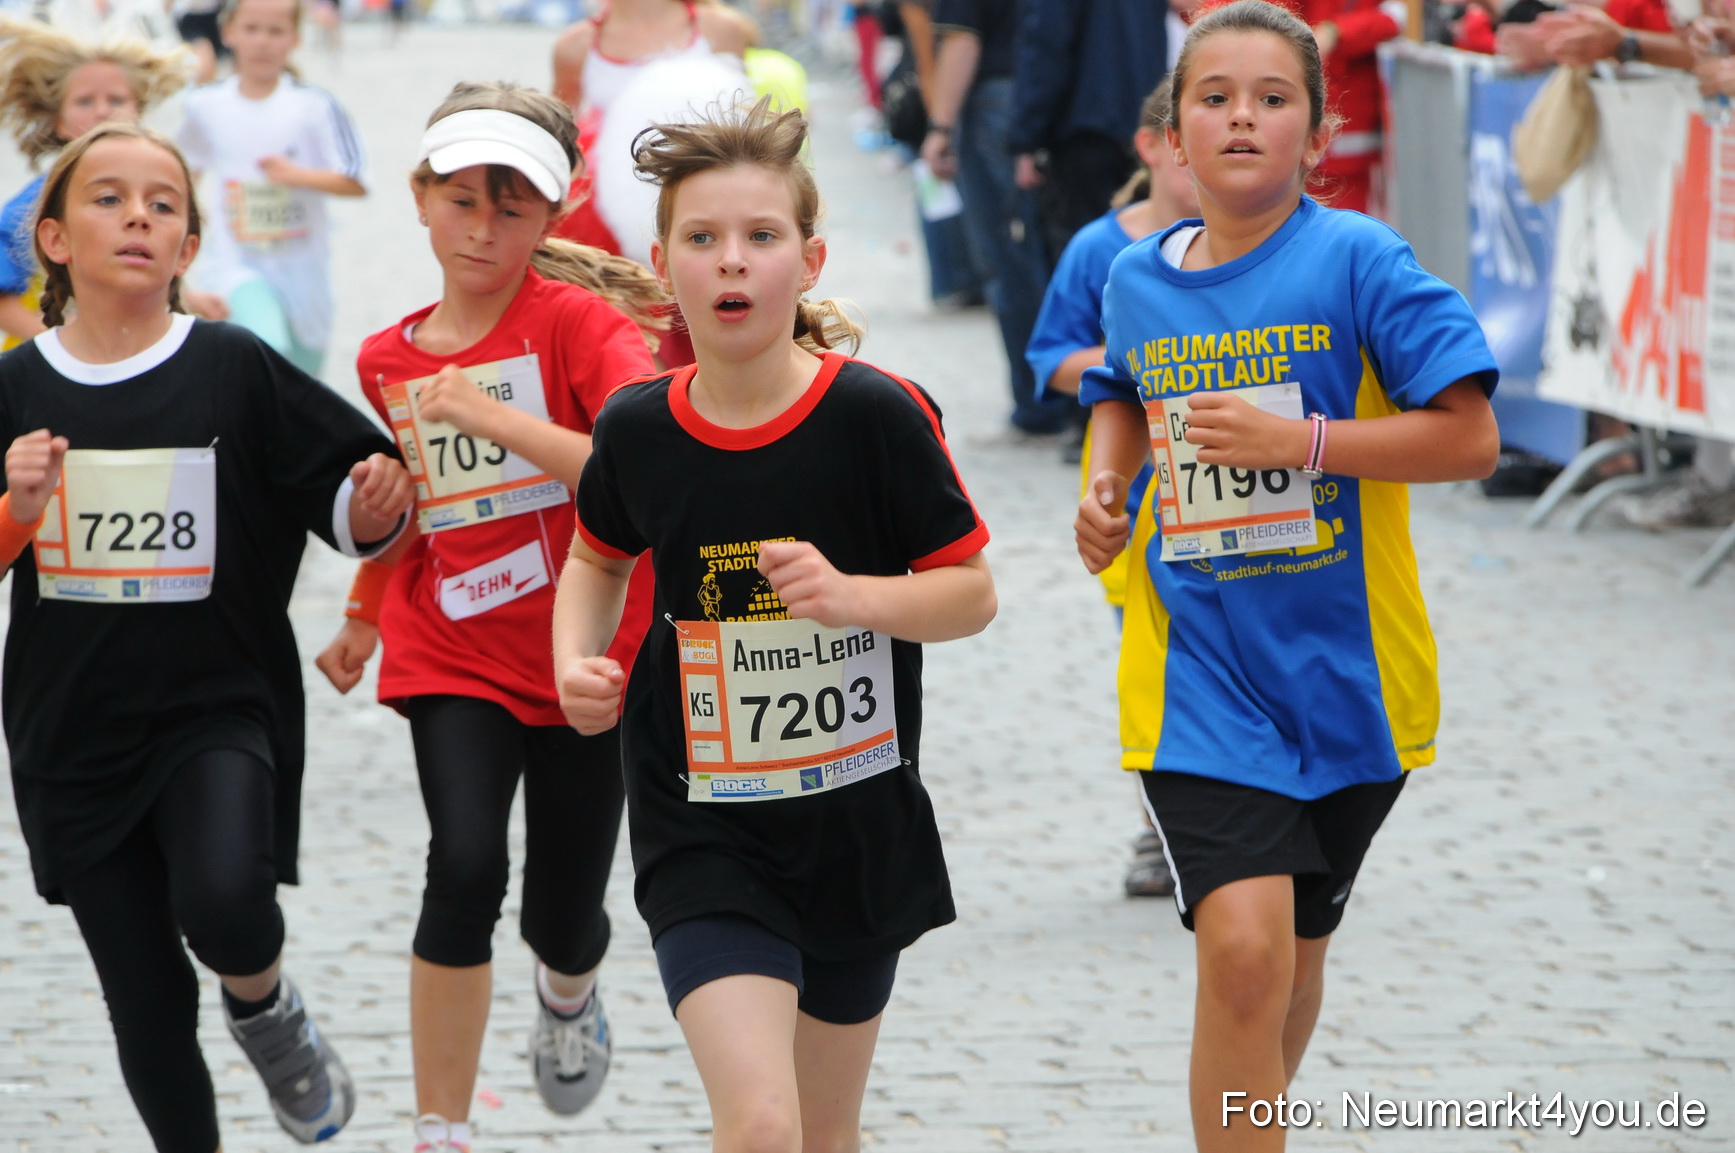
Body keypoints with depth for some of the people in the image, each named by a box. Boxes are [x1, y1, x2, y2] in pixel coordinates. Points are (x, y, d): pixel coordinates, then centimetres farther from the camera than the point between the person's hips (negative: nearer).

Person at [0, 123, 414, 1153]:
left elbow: (350, 513, 1)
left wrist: (377, 506, -20)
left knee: (224, 905, -29)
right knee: (147, 1006, 7)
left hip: (219, 710, -2)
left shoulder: (237, 372, -5)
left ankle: (268, 1009, 5)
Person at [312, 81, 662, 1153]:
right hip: (454, 661, 2)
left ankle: (571, 991, 47)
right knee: (466, 867, -21)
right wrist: (363, 623, 19)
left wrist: (499, 418, -32)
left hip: (586, 658, -2)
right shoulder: (387, 361, 4)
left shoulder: (581, 323, -12)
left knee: (562, 919, 6)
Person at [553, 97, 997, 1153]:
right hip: (703, 835, -1)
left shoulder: (878, 413, -12)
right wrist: (577, 660, -3)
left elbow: (973, 591, -5)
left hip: (860, 821, 1)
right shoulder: (637, 429, -5)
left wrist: (852, 595, -24)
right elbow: (599, 559, 16)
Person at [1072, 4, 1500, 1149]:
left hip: (1344, 668, -1)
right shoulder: (1137, 280, 3)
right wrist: (1107, 483, 7)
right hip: (1202, 668, 1)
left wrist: (1295, 441, -21)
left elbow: (1469, 439, -14)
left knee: (1293, 952, 16)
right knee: (1241, 950, -18)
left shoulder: (1356, 260, -10)